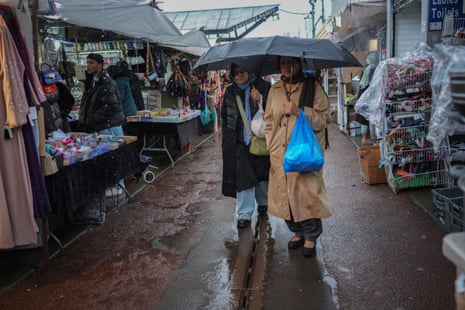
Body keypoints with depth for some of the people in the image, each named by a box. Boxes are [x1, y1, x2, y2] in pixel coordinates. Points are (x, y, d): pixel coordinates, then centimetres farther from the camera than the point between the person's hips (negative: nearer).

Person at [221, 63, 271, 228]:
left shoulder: (263, 86, -1)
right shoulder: (230, 91, 9)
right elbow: (225, 116, 18)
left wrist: (260, 100, -18)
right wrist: (226, 137, 13)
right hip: (239, 142, 1)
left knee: (262, 173, 12)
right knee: (243, 176, -2)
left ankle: (263, 202, 37)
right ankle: (244, 214, 6)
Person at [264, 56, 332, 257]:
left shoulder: (313, 87, 1)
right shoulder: (275, 90, 13)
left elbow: (324, 118, -4)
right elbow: (269, 121, 17)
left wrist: (299, 111, -17)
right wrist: (271, 145, 8)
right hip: (280, 153, 4)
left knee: (307, 193, -6)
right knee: (284, 193, 7)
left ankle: (311, 237, 14)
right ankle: (297, 232, 28)